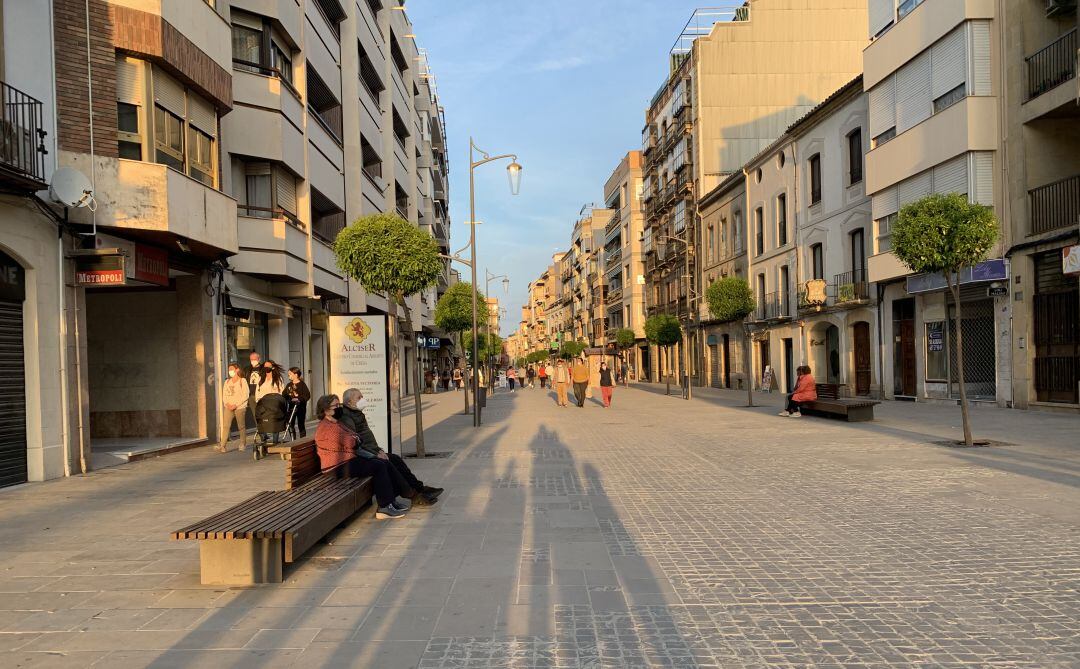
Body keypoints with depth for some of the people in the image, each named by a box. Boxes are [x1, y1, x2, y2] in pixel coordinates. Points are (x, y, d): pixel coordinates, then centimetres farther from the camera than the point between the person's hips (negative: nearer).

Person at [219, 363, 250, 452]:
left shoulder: (242, 381, 0)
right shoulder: (227, 382, 16)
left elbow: (245, 396, -7)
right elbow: (224, 395, 12)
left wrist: (235, 405, -14)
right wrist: (227, 404, -7)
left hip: (240, 407, -4)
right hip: (229, 408, 4)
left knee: (241, 426, 2)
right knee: (225, 426, -8)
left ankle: (243, 444, 14)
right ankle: (222, 445, -12)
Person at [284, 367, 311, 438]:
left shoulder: (302, 385, -7)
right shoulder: (289, 385, 10)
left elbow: (307, 396, -15)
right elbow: (284, 395, 10)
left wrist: (299, 398, -27)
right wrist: (288, 399, -10)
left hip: (300, 407, -5)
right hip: (291, 407, 5)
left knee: (301, 425, 2)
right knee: (290, 425, 5)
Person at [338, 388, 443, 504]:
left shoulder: (358, 414, 18)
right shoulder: (346, 418, -15)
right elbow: (355, 444, -21)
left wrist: (378, 450, 7)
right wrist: (376, 454, -19)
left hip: (371, 451, 10)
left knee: (396, 459, -2)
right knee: (386, 463, -21)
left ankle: (419, 488, -3)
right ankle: (411, 494, -16)